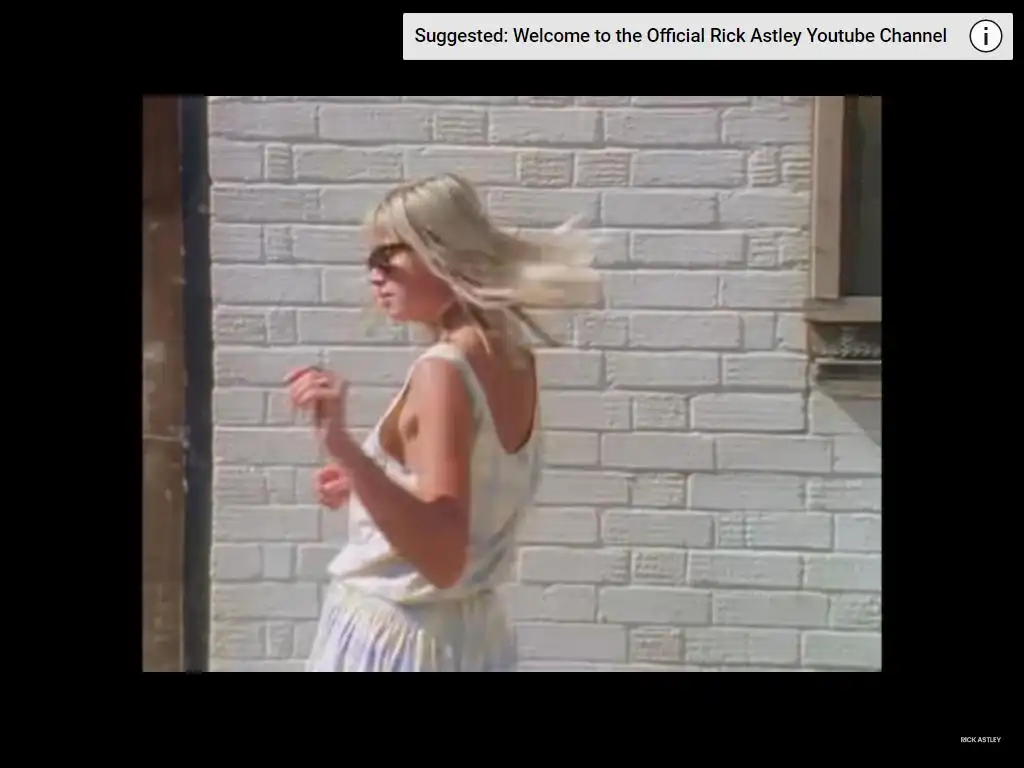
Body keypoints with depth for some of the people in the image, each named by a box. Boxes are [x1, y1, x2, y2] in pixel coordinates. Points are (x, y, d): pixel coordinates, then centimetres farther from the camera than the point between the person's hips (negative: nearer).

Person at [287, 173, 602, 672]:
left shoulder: (443, 372, -22)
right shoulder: (515, 361, 3)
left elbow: (442, 557, -30)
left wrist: (345, 449, -38)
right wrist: (366, 480, 21)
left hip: (392, 639, -9)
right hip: (471, 635, 9)